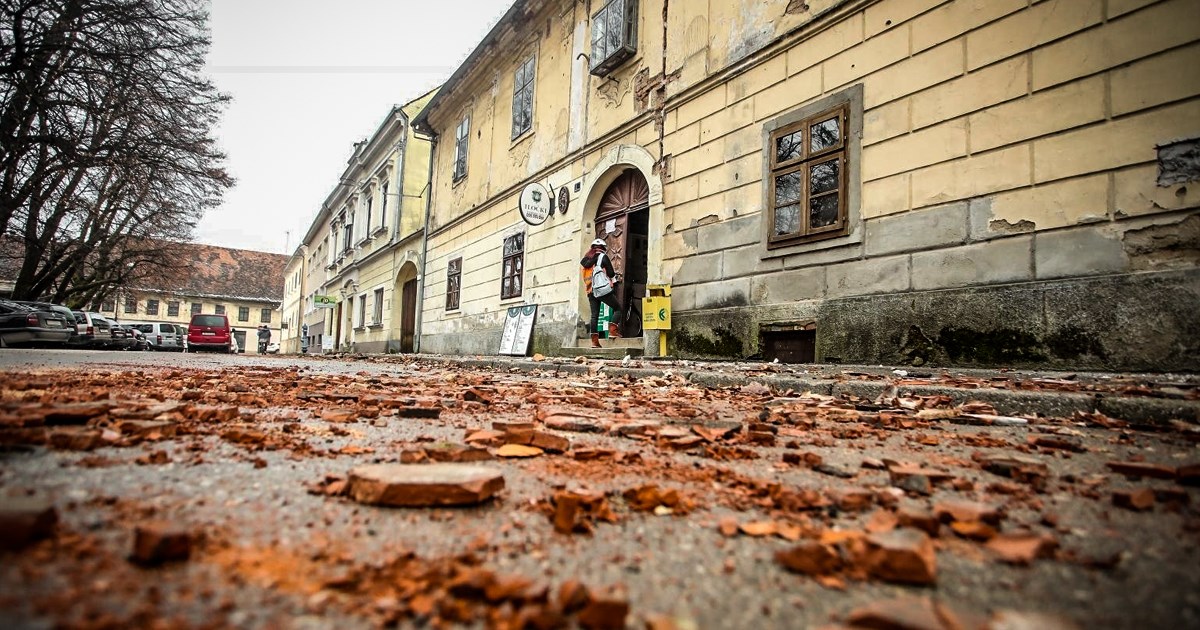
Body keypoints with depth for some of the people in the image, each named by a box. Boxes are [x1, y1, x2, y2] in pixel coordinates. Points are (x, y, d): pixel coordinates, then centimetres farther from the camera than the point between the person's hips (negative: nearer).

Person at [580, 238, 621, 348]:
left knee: (594, 315, 5)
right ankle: (613, 330, -7)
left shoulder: (586, 258, 17)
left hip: (590, 291, 6)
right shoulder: (602, 256, 0)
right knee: (618, 308, 8)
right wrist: (615, 278, 19)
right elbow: (611, 273, -3)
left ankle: (594, 341, 1)